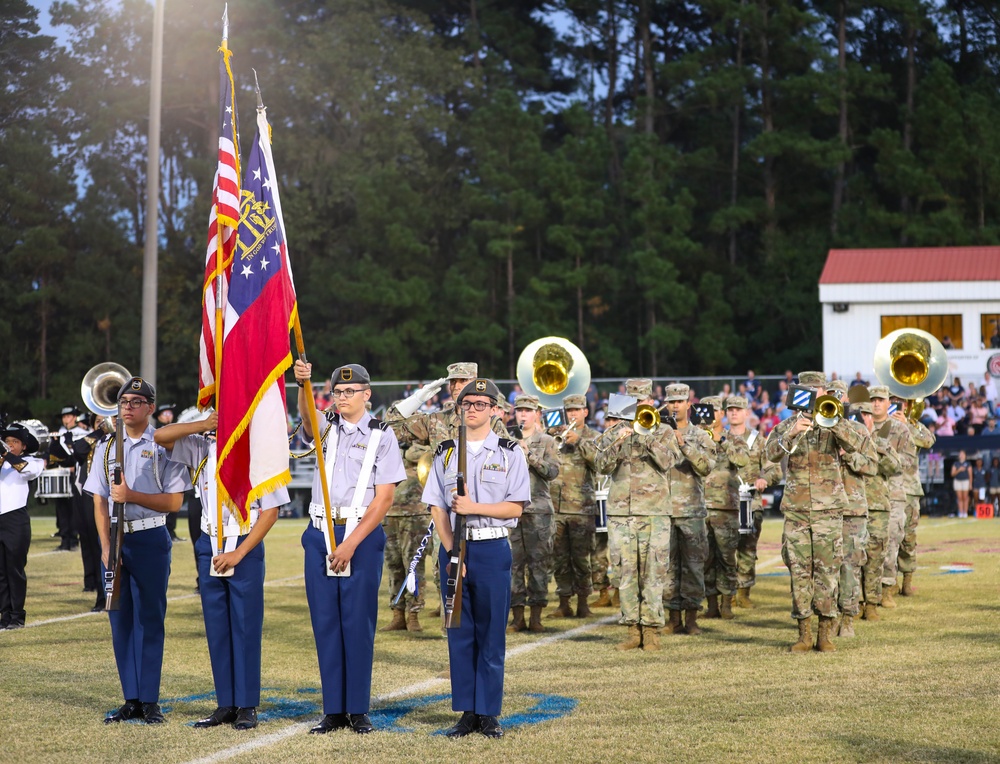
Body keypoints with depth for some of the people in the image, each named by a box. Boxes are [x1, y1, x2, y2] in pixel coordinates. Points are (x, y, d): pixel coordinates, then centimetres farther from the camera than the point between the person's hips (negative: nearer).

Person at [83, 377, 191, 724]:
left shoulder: (163, 446, -2)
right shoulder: (106, 446, 9)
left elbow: (174, 501, -7)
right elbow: (99, 502, 6)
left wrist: (131, 495, -17)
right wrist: (106, 546, -4)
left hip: (150, 539, -4)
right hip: (114, 539, 4)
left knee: (149, 619, -2)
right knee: (120, 619, 6)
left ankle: (150, 701, 3)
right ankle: (131, 700, 13)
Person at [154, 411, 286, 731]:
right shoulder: (203, 447, 6)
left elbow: (270, 512, -8)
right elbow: (161, 436, -1)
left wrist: (238, 554, -13)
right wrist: (202, 425, -12)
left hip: (245, 548, -4)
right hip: (209, 546, 4)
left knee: (246, 627, -1)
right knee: (216, 629, 7)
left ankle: (247, 706, 5)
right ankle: (226, 704, 14)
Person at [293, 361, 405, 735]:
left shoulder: (381, 435, 0)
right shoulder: (326, 427, 9)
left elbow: (384, 498, -6)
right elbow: (307, 418, -17)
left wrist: (352, 543, -13)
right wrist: (303, 384, -38)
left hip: (362, 536, -3)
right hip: (320, 534, 3)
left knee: (358, 623, -1)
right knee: (325, 622, 4)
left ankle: (359, 711, 7)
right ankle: (333, 710, 11)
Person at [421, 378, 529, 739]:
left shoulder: (510, 453, 3)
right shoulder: (445, 453, 10)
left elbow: (515, 507, -4)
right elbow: (437, 508, 5)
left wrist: (473, 507, -16)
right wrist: (451, 551, -7)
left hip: (492, 550, -2)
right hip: (453, 549, 2)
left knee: (491, 635, 1)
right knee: (459, 634, 5)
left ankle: (488, 713, 9)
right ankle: (467, 713, 12)